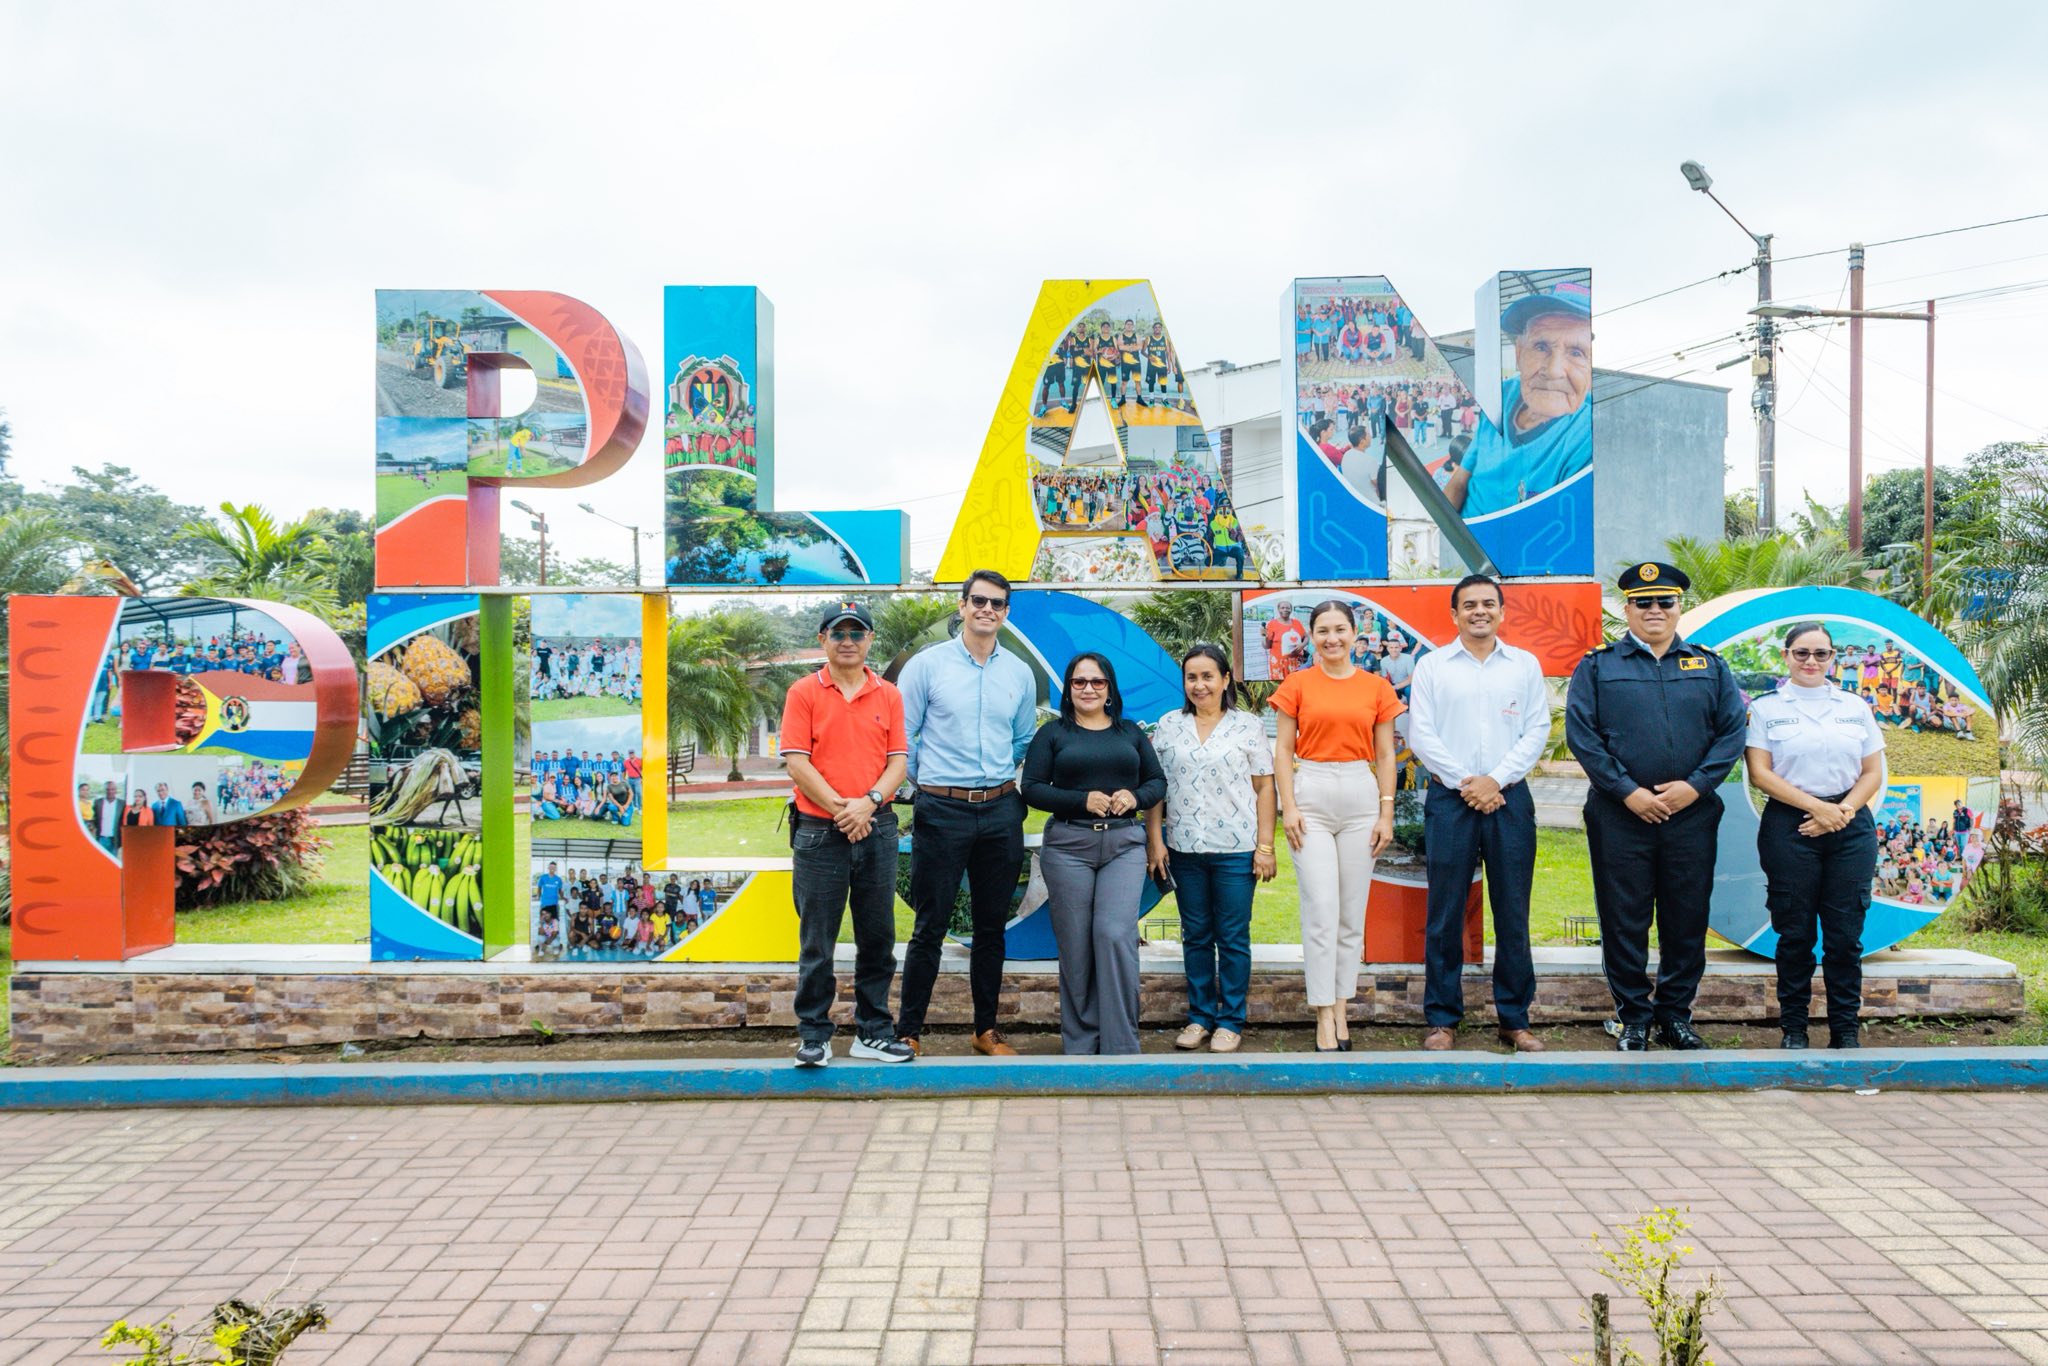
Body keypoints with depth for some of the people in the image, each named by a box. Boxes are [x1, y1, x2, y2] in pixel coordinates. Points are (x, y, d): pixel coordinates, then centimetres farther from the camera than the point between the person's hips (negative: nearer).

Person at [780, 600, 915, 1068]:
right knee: (816, 941, 3)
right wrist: (840, 808, -12)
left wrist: (869, 801, -13)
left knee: (878, 937, 8)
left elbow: (898, 761, 4)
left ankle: (873, 1032, 19)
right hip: (819, 832, -3)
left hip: (877, 829, 3)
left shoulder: (889, 695, 9)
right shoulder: (803, 693, 1)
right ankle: (814, 1034, 14)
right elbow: (797, 762, -6)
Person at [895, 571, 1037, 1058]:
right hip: (941, 811, -4)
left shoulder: (1020, 674, 9)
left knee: (992, 926, 12)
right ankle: (908, 1032, 11)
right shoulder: (926, 665, -2)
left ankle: (987, 1030, 24)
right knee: (930, 928, 0)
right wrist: (926, 781, 6)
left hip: (1001, 811, 4)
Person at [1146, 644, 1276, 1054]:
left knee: (1233, 937, 4)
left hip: (1235, 850, -2)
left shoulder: (1248, 726, 1)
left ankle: (1231, 1021, 15)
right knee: (1195, 936, 11)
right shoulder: (1168, 726, 6)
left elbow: (1264, 788, 0)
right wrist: (1154, 840, 1)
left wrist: (1265, 845, -5)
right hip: (1184, 849, 2)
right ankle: (1200, 1016, 22)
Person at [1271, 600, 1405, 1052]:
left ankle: (1341, 1011, 17)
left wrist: (1386, 813, 2)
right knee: (1321, 909, -7)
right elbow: (1284, 750, 2)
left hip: (1360, 796, 2)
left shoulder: (1377, 688, 7)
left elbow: (1385, 756, 8)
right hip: (1312, 795, -2)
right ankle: (1324, 1018, 0)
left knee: (1353, 913, 6)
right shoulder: (1297, 684, 4)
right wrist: (1289, 807, -7)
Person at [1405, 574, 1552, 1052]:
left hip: (1509, 798, 1)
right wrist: (1464, 782, -8)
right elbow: (1420, 734, 0)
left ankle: (1514, 1018, 15)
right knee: (1445, 913, 1)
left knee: (1513, 913, 5)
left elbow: (1537, 730, 3)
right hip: (1449, 798, -1)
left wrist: (1496, 780, -9)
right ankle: (1442, 1018, 10)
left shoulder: (1525, 665, 9)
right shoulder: (1431, 665, 5)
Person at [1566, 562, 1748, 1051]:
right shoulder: (1597, 667, 4)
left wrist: (1695, 785, -9)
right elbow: (1581, 735, -4)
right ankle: (1634, 1019, 16)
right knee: (1624, 922, 3)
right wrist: (1628, 792, -12)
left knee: (1687, 920, 9)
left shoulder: (1710, 666, 11)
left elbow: (1733, 731, 4)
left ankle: (1677, 1015, 24)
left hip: (1692, 816, 2)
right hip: (1620, 816, -2)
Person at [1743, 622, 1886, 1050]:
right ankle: (1793, 1027, 11)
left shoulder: (1856, 707, 12)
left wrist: (1844, 811, -8)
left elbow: (1873, 773, 9)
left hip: (1851, 828, 2)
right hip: (1789, 827, -2)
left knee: (1845, 934, 2)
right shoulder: (1766, 708, 4)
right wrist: (1816, 806, -11)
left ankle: (1845, 1028, 12)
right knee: (1795, 933, 2)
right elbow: (1759, 774, -4)